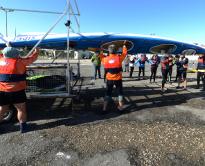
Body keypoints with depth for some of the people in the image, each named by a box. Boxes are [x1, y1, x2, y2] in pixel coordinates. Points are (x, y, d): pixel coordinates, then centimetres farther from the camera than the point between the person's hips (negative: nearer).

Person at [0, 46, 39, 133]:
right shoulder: (19, 62, -12)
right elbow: (31, 58, -2)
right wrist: (36, 52, 15)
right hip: (16, 90, -5)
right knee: (21, 109, 9)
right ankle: (23, 127, 17)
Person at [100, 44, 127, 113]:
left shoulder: (105, 59, -9)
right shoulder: (119, 57, -11)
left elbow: (101, 57, 15)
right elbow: (124, 53, 7)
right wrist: (124, 46, 22)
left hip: (109, 79, 1)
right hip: (118, 79, -1)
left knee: (108, 93, 11)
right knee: (120, 92, 16)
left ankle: (105, 108, 13)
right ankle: (120, 106, 23)